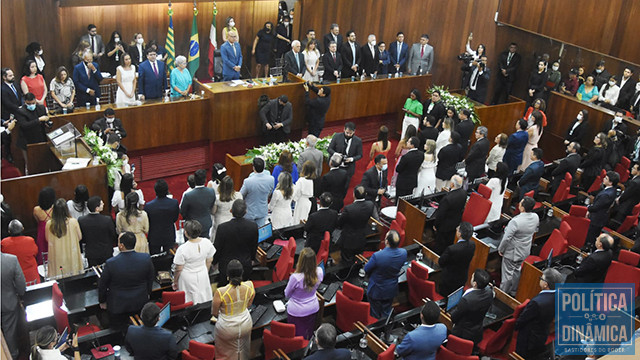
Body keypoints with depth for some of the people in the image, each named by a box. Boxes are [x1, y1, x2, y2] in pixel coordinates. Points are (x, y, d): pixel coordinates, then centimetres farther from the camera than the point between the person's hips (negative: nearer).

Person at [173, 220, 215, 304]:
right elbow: (209, 261, 0)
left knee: (189, 303, 11)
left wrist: (175, 282, 1)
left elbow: (178, 269, -16)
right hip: (203, 275, 4)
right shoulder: (207, 242, -15)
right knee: (204, 298, 20)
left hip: (188, 278, -4)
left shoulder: (182, 249, -27)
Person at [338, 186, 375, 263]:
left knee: (347, 260, 20)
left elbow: (339, 224, -16)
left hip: (349, 241, -4)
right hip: (362, 240, 5)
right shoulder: (370, 205, -20)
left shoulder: (348, 209, -34)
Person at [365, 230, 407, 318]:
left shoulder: (377, 256, -37)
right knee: (386, 313, 27)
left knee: (375, 315, 20)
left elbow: (366, 269, -17)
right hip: (391, 290, 4)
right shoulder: (403, 253, -21)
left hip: (376, 291, -4)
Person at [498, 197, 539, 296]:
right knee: (517, 271, 25)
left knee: (507, 273, 10)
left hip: (512, 252, -7)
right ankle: (513, 291, 41)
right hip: (525, 251, 7)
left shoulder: (515, 221, -34)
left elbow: (506, 238, -26)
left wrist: (500, 249, -10)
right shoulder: (535, 217, -13)